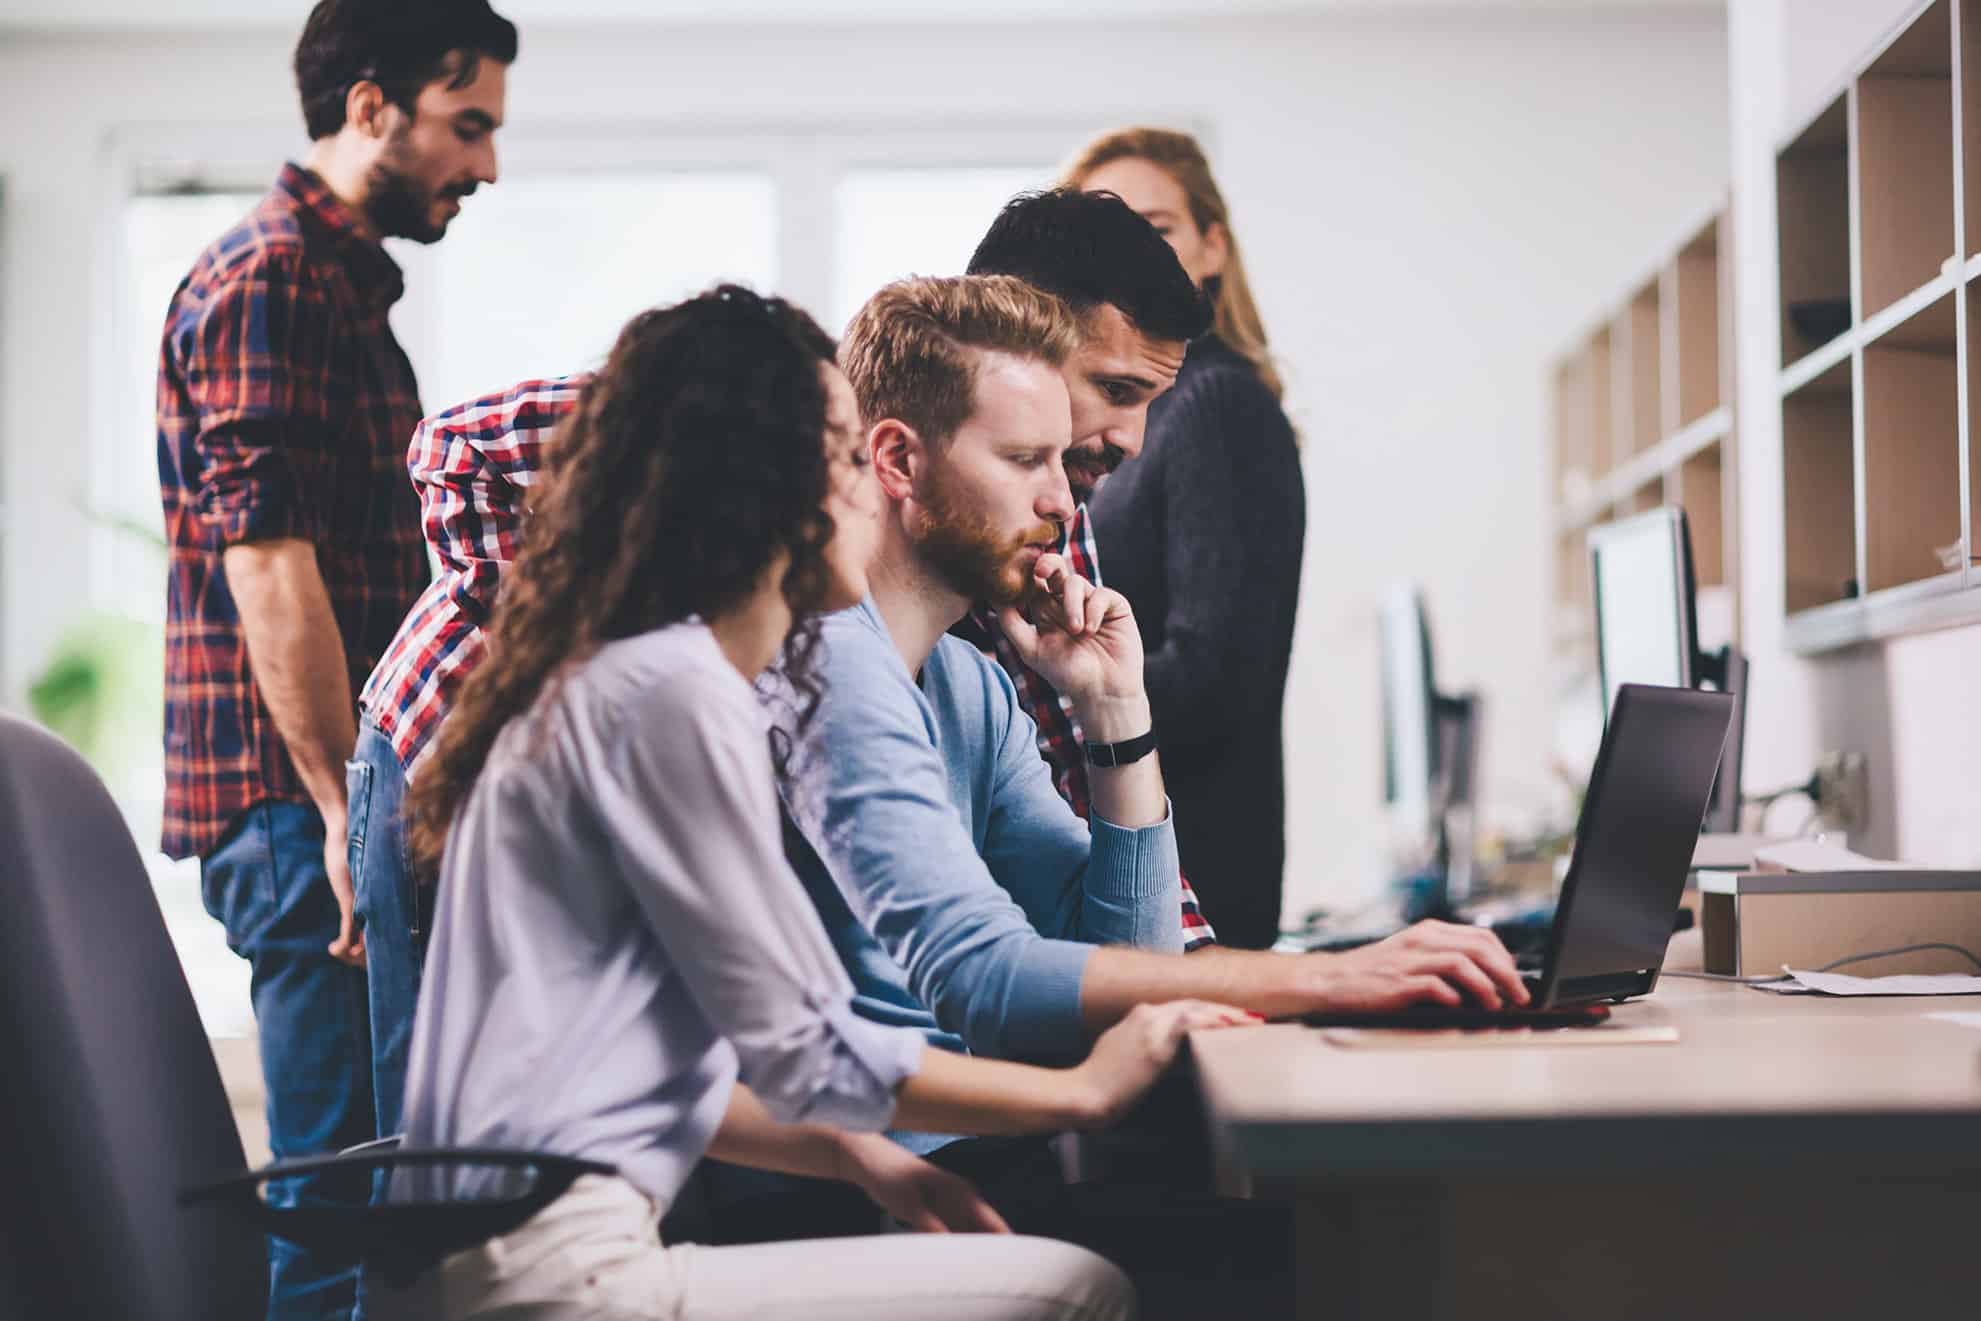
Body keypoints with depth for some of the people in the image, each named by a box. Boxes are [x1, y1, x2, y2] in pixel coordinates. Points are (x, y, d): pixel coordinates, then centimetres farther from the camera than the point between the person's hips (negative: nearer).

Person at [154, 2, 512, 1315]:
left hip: (338, 802, 10)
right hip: (297, 807, -10)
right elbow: (264, 559, -19)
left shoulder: (345, 284, 21)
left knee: (359, 1166, 14)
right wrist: (347, 811, -22)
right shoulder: (269, 279, -11)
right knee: (344, 1185, -8)